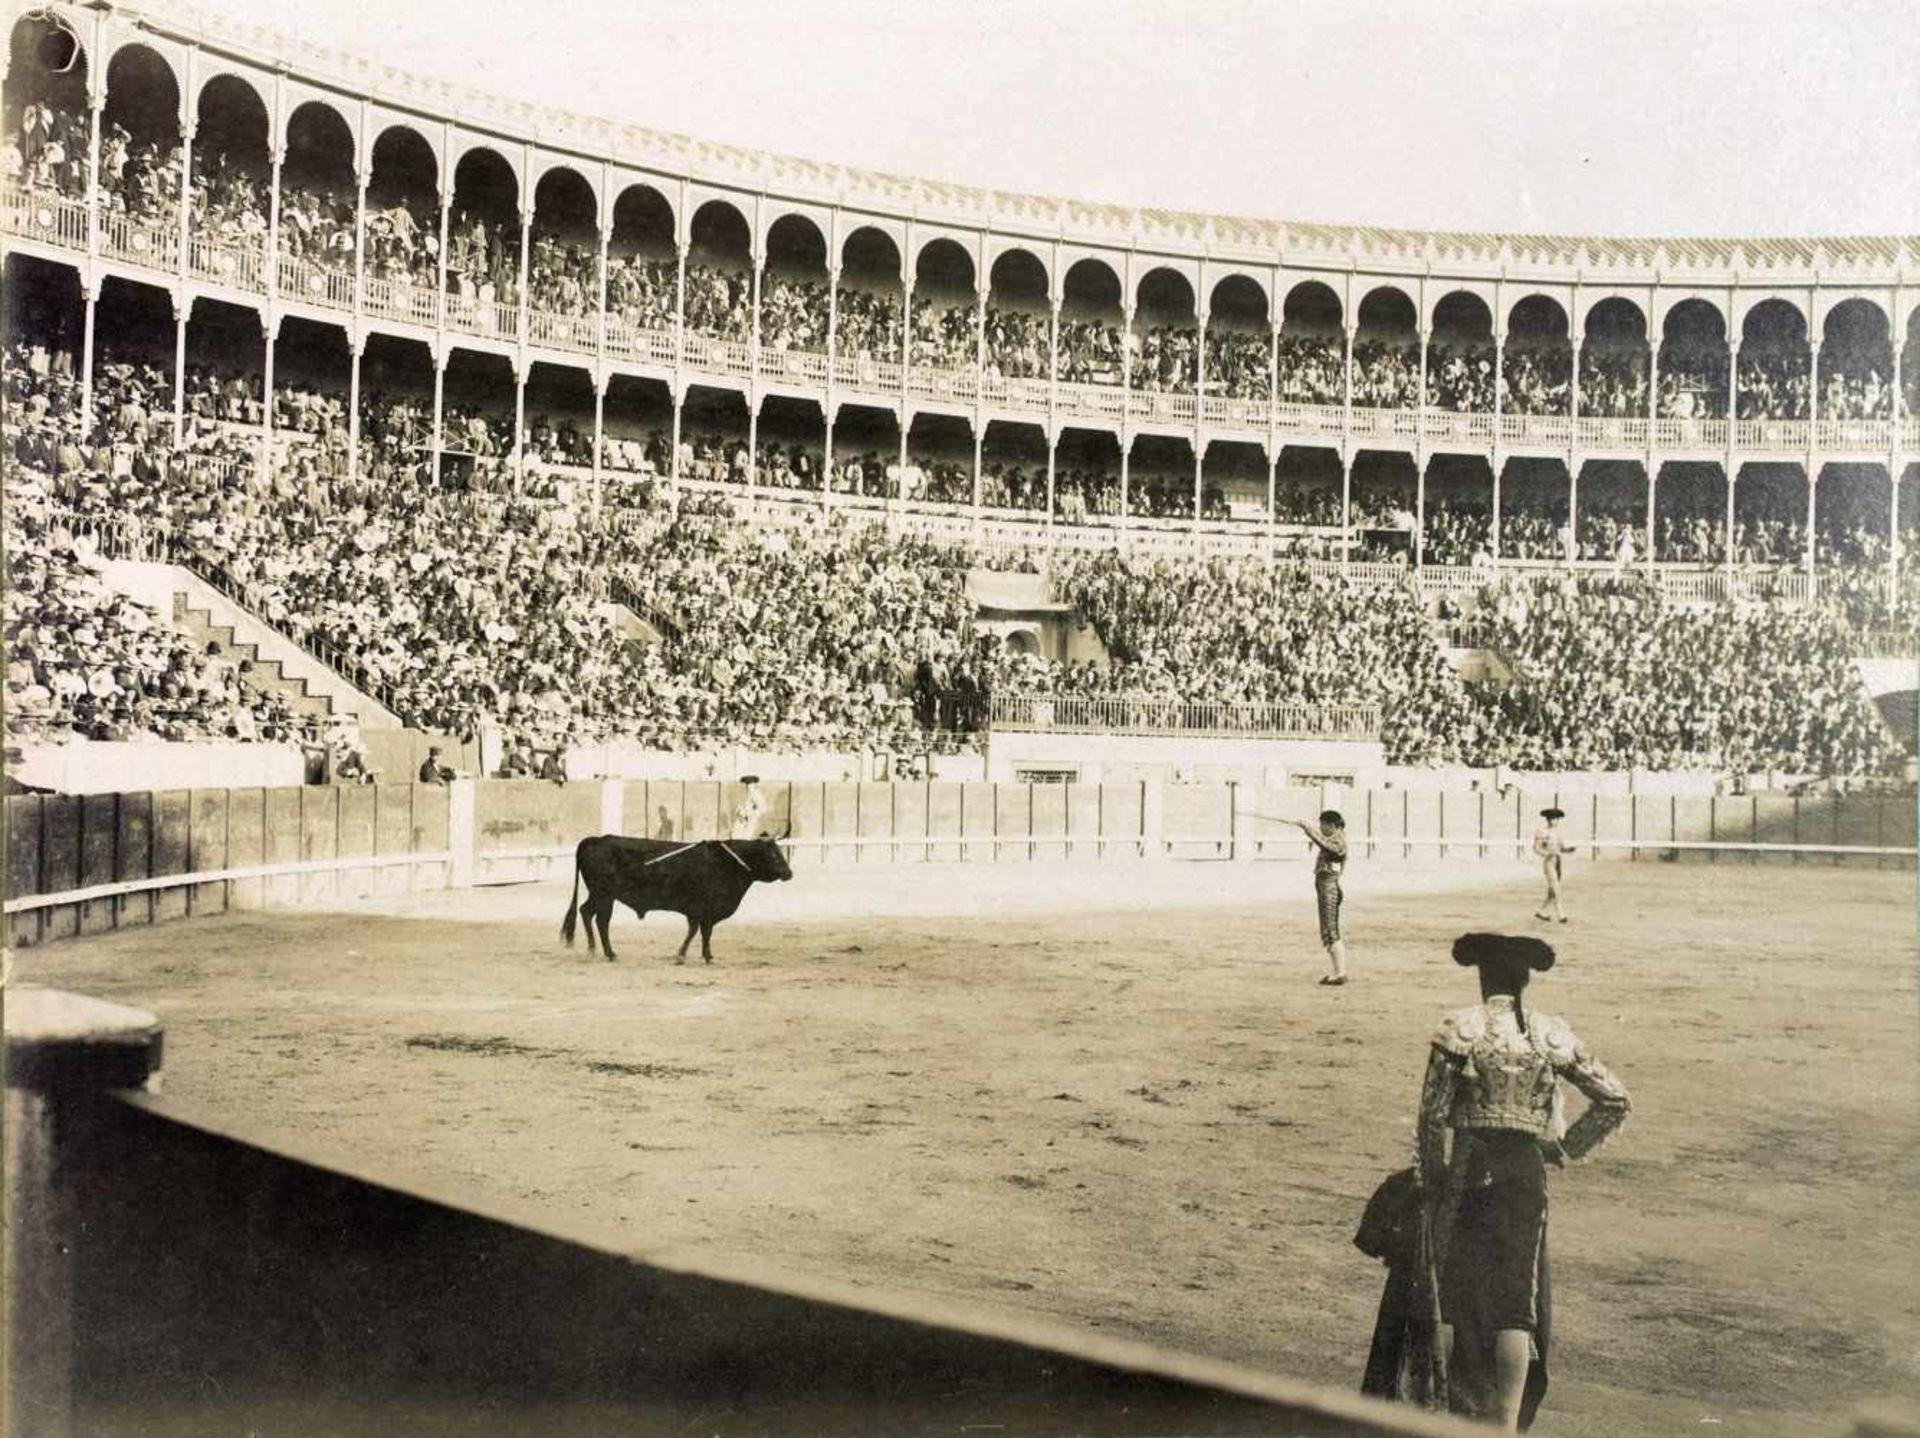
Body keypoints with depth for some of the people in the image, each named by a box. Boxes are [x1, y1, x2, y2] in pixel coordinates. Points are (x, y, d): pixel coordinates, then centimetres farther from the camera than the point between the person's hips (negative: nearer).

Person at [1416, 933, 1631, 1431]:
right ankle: (1508, 1422, 6)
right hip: (1525, 1173, 1)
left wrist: (1430, 1183, 3)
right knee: (1517, 1301, 8)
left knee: (1452, 1296, 14)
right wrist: (1566, 1147, 10)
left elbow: (1432, 1116, -7)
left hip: (1468, 1171, -1)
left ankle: (1443, 1405, 23)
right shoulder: (1551, 1036, 0)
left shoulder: (1457, 1029, -7)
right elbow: (1616, 1100, 2)